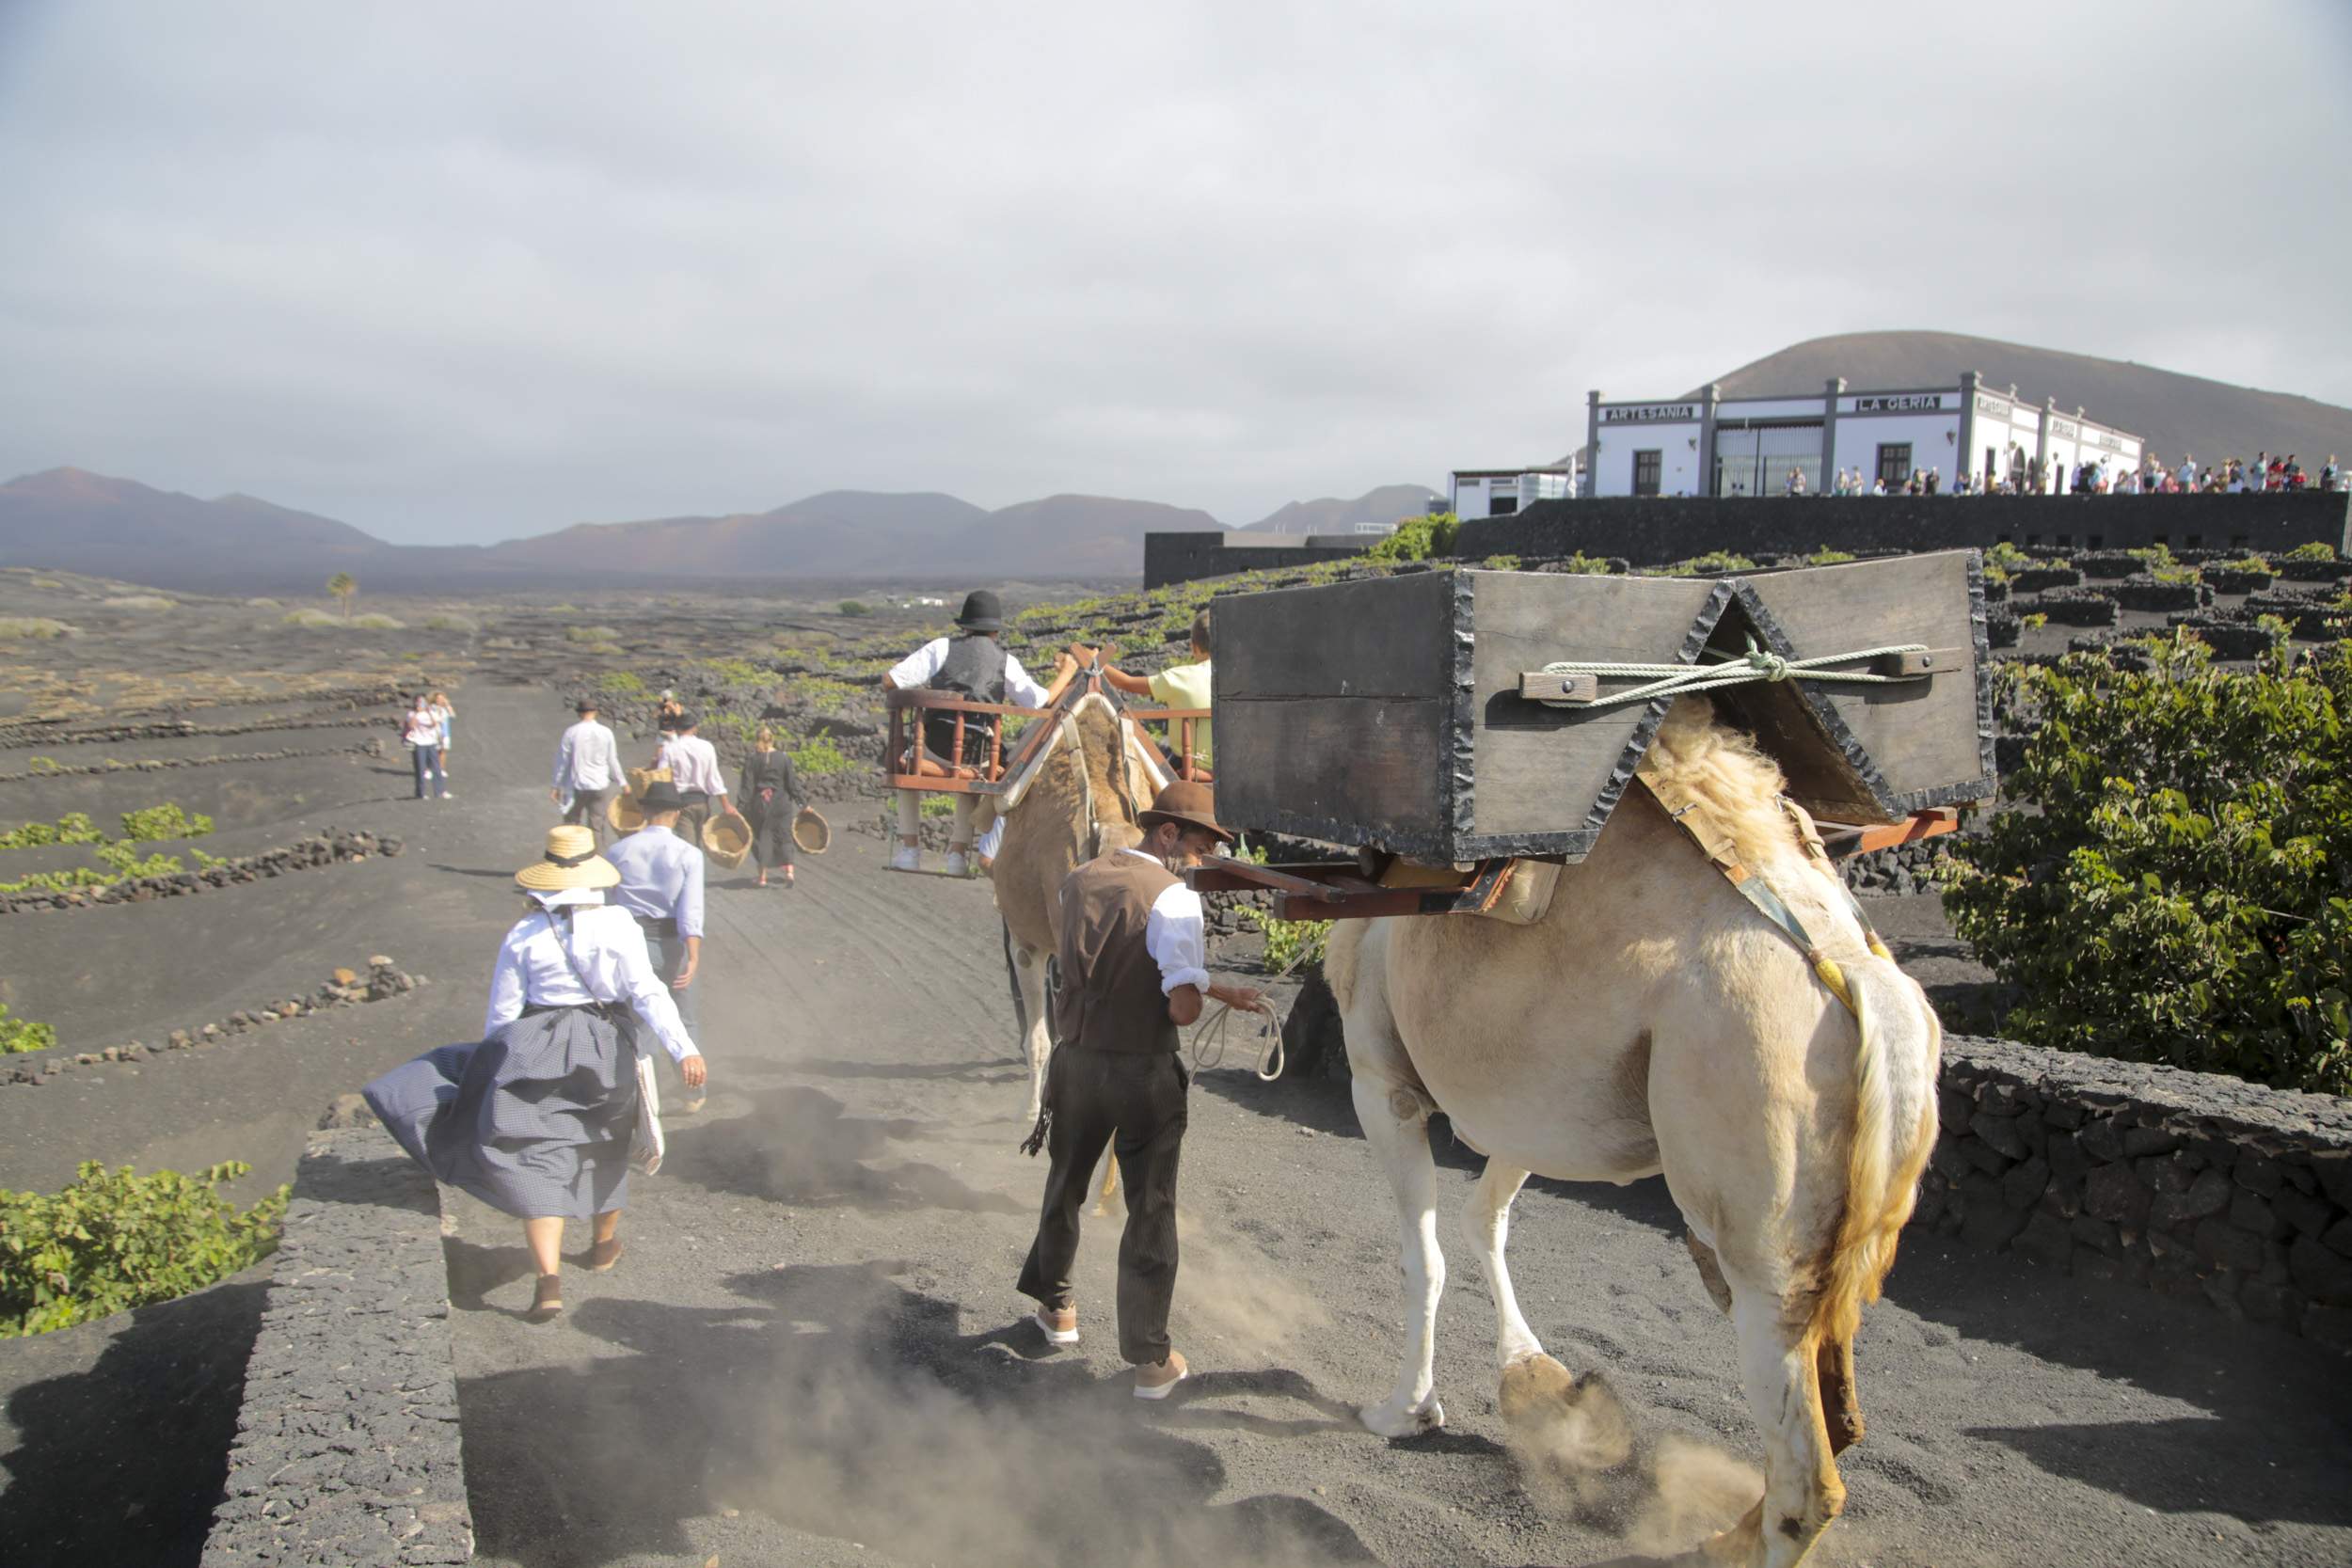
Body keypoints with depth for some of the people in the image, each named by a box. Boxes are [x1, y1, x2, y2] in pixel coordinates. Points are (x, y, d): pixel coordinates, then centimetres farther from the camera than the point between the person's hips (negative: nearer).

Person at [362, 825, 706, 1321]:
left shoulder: (523, 935, -5)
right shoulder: (617, 925, -8)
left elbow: (502, 1012, 0)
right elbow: (648, 993, -16)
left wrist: (493, 1063, 15)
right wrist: (683, 1048, -18)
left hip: (539, 1049, -2)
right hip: (607, 1049, 2)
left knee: (536, 1159, -1)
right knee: (603, 1146, 23)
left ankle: (549, 1278, -16)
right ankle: (604, 1243, 43)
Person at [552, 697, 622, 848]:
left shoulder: (571, 733, -8)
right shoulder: (606, 732, -4)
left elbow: (562, 761, -3)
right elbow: (612, 762, 1)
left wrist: (557, 785, 7)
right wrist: (621, 782, 14)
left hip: (577, 785, -1)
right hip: (600, 785, 1)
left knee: (573, 820, 15)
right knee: (596, 824, 8)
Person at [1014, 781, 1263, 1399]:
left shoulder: (1079, 880, 2)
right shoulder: (1175, 898, -18)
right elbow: (1183, 1008, -24)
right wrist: (1216, 994, 2)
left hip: (1077, 1062, 5)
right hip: (1143, 1073, -5)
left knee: (1066, 1186, 25)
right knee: (1151, 1210, 7)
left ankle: (1055, 1306, 44)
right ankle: (1150, 1359, 13)